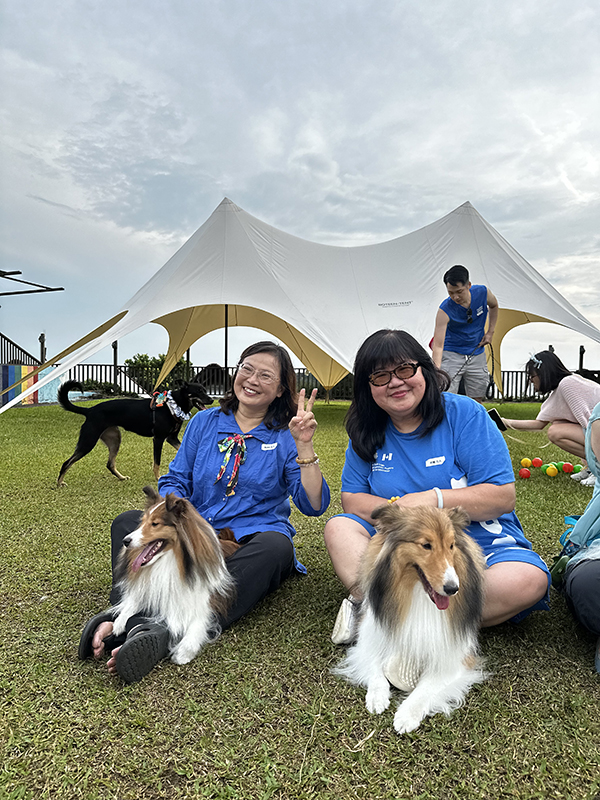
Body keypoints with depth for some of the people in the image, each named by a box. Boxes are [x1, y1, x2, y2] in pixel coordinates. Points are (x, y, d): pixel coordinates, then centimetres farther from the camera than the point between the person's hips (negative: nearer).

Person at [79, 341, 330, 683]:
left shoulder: (284, 438, 2)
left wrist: (304, 447, -17)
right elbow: (174, 481, 12)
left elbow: (314, 505, -6)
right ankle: (132, 622, -41)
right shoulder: (204, 422, 11)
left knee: (276, 546, -36)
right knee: (128, 522, -16)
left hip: (251, 545, -2)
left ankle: (165, 632, -47)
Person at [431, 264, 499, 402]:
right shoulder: (444, 310, -25)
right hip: (451, 355, -4)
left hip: (477, 354, 4)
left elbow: (494, 306, 13)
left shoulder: (483, 293, -13)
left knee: (477, 400, 8)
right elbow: (438, 345, -30)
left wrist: (490, 332, 5)